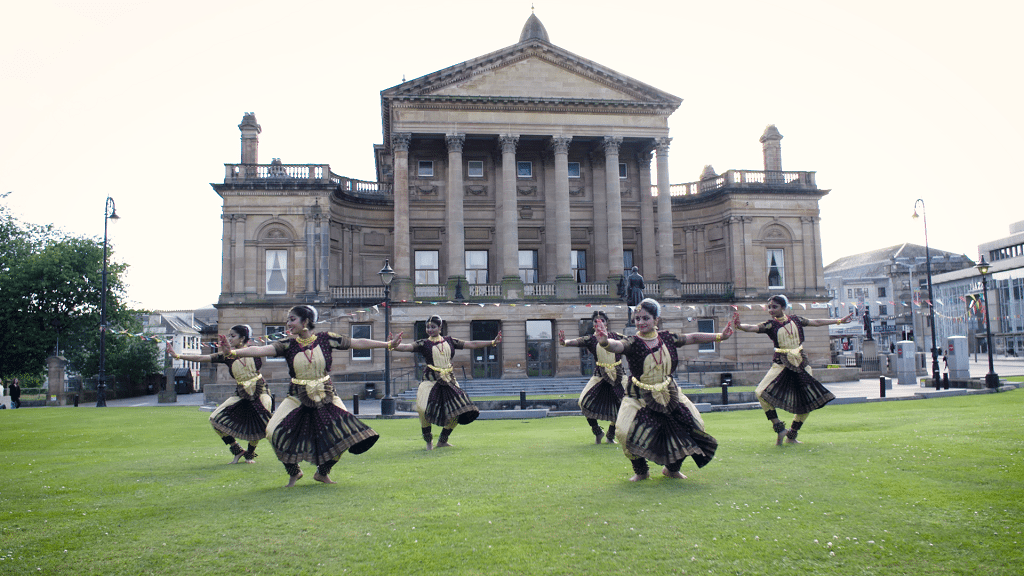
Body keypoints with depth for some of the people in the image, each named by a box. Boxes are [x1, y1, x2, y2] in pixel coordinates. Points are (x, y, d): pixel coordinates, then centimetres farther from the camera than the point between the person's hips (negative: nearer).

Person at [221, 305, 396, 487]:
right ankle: (294, 472, 13)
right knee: (277, 432, -16)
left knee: (343, 431, -12)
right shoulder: (288, 344, -5)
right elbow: (260, 350, -19)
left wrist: (389, 344, -6)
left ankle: (322, 472, 18)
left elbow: (357, 343, -3)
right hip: (298, 399, 0)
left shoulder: (326, 339, -5)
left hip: (326, 398, 0)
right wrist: (233, 352, -35)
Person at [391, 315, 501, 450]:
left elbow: (472, 344, 12)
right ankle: (428, 440, 0)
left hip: (449, 381, 3)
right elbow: (406, 347, -13)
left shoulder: (449, 341, 10)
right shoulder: (423, 344, 2)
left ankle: (442, 441, 21)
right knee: (423, 408, -25)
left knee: (458, 411, -2)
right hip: (431, 381, -3)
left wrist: (493, 342, 9)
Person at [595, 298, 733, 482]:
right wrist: (605, 342, -62)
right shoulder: (633, 343, -17)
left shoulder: (667, 338, -3)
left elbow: (693, 338, 11)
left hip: (668, 395, 4)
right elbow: (617, 346, -39)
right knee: (627, 433, -21)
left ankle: (672, 468, 32)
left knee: (693, 426, 6)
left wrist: (720, 336, 13)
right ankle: (641, 471, 9)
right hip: (639, 397, -4)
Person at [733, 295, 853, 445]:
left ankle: (791, 435, 21)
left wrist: (839, 320, 23)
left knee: (808, 400, 4)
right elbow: (752, 328, -19)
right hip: (781, 364, -3)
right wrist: (739, 326, -41)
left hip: (801, 363, 3)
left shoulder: (795, 320, 6)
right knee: (761, 393, -24)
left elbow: (817, 322, 17)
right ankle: (779, 428, -10)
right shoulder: (770, 325, -3)